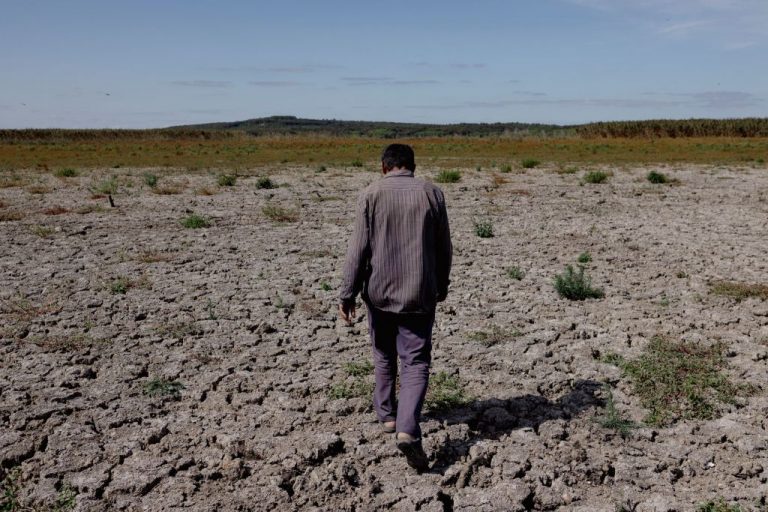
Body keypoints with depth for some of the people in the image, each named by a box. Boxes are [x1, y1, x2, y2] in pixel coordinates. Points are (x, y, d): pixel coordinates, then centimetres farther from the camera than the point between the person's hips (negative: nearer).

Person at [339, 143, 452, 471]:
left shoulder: (371, 195, -3)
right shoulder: (431, 194, 1)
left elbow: (359, 248, -8)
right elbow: (444, 248, 5)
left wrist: (347, 295, -3)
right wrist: (442, 286, 19)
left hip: (379, 292, 0)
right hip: (419, 295, 0)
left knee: (384, 356, 20)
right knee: (416, 362, 3)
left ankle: (387, 415, 35)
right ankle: (408, 430, -12)